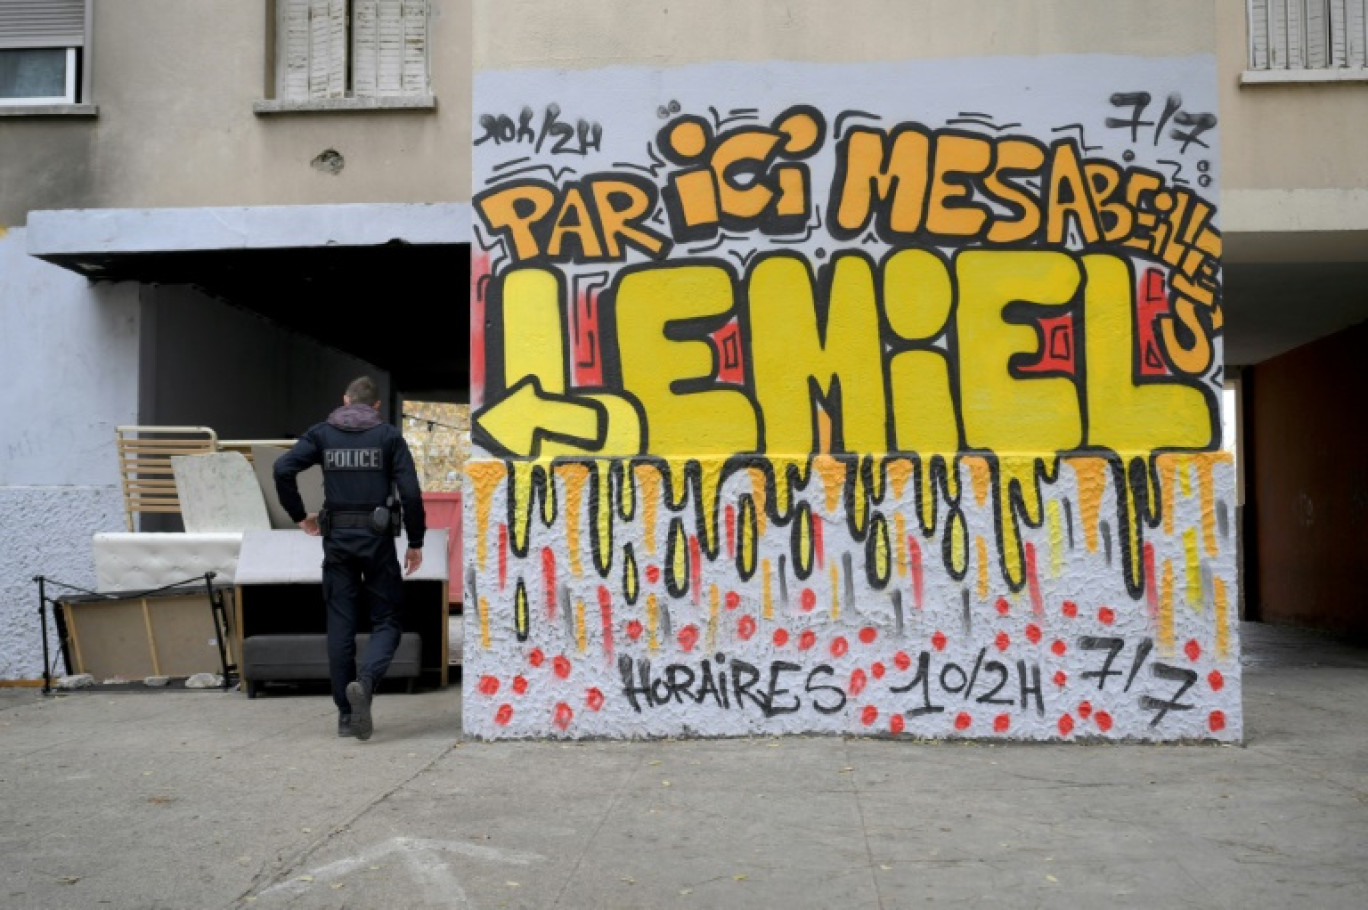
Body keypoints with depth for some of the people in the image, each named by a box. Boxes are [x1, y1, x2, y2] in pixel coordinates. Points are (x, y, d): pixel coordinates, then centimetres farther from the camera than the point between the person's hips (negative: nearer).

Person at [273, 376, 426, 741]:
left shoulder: (321, 433, 7)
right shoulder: (389, 435, 1)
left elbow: (283, 468, -7)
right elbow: (410, 491, -7)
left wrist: (299, 516, 4)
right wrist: (415, 542, 0)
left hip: (337, 538, 2)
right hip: (377, 537, -2)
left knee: (340, 624, 9)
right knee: (386, 619, 6)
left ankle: (347, 714, 12)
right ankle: (365, 680, -22)